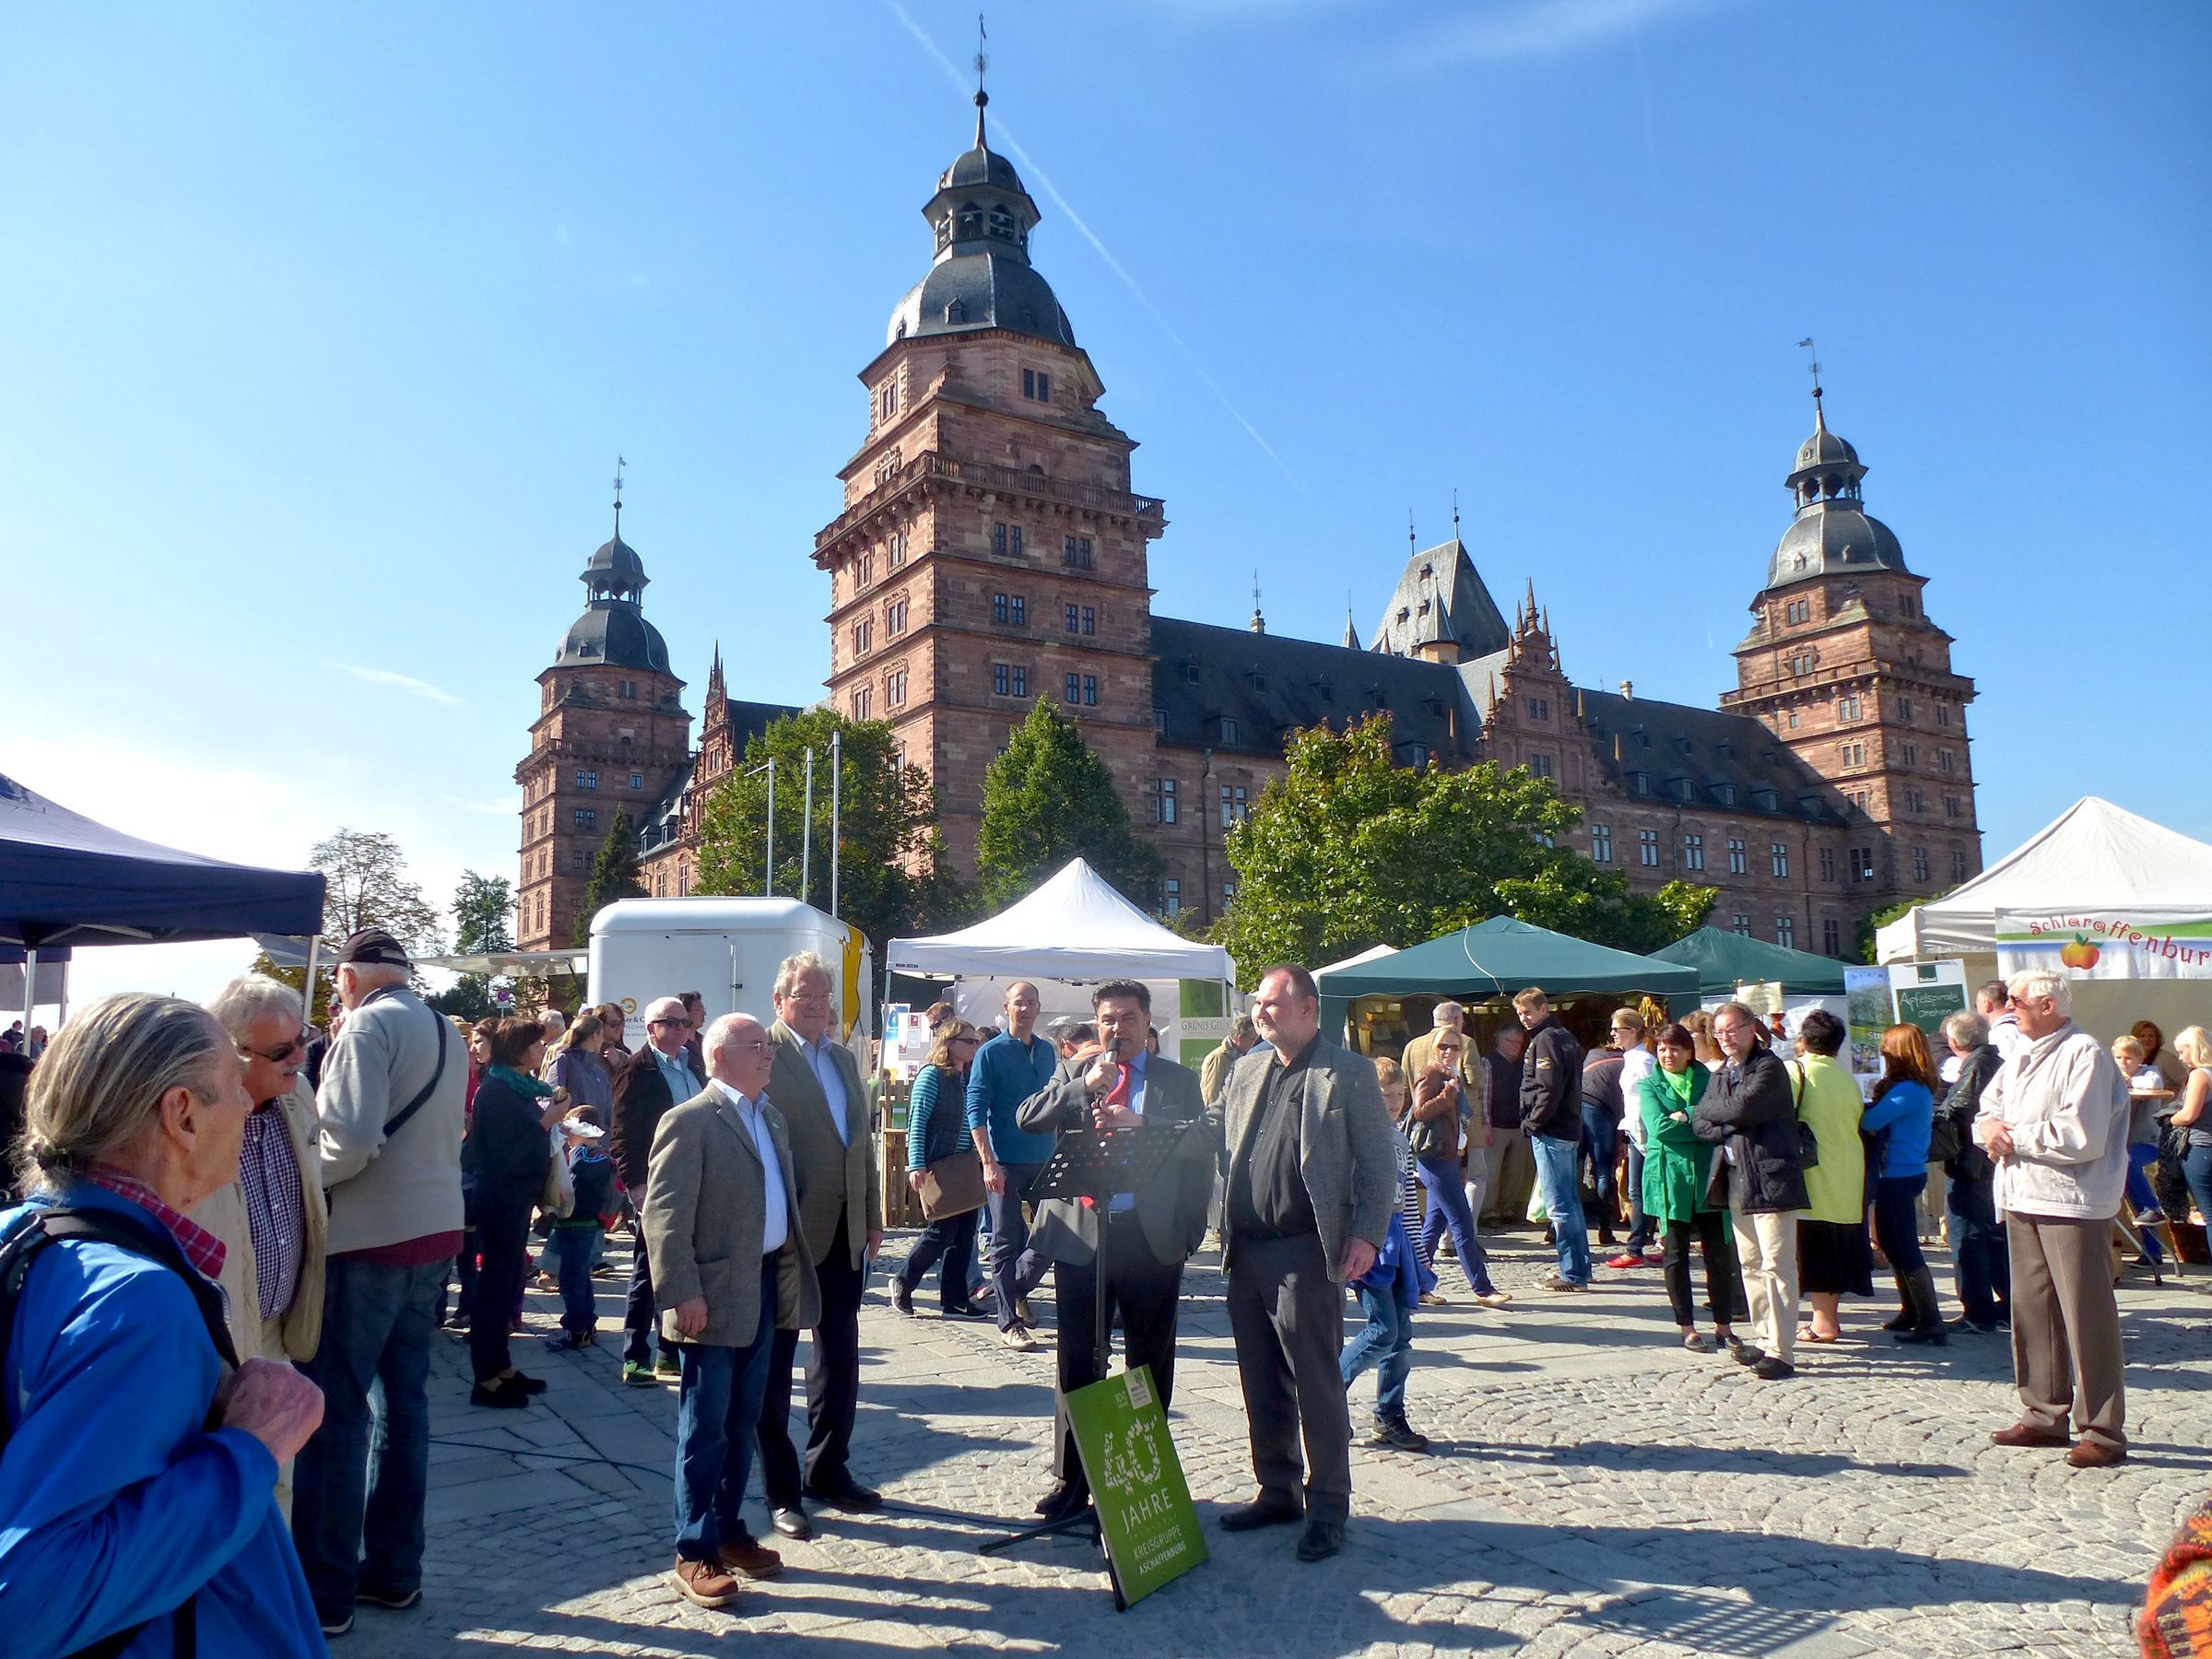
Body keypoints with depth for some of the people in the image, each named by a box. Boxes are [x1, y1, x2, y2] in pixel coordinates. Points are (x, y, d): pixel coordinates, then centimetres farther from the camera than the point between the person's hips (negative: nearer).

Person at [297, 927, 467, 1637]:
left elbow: (352, 1139, -21)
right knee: (403, 1398, 14)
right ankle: (393, 1568, 23)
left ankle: (324, 1590, 10)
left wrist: (302, 1176, -4)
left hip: (368, 1238, -8)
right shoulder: (445, 1032, 13)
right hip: (432, 1230, 8)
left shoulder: (368, 1025, -11)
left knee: (335, 1408, 2)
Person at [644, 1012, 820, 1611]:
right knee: (705, 1427, 3)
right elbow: (664, 1216, -16)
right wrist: (684, 1294, -20)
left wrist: (793, 1274, 10)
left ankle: (730, 1530, 30)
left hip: (766, 1287, 7)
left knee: (743, 1423, 17)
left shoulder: (773, 1119, 14)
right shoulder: (689, 1121, -12)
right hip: (716, 1297, -7)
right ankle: (695, 1552, 15)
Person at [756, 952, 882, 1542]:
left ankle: (829, 1471, 32)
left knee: (841, 1356, 16)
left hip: (844, 1232, 7)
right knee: (775, 1360, 8)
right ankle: (782, 1492, 20)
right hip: (787, 1232, -7)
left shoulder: (843, 1056, 12)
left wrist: (873, 1216, 14)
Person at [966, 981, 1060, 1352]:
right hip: (1006, 1164, -5)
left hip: (1044, 1161, 5)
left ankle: (1017, 1287, 31)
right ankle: (1010, 1323, 10)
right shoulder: (990, 1053, -5)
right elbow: (976, 1110, -9)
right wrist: (989, 1163, -16)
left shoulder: (1048, 1050, 11)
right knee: (1006, 1242, 2)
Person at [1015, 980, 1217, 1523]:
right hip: (1080, 1233, 1)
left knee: (1150, 1363, 10)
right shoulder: (1073, 1072, 9)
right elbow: (1027, 1118, -4)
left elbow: (1204, 1142, -6)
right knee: (1077, 1361, 8)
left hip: (1152, 1236, -1)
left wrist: (1138, 1123, -17)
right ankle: (1071, 1478, 20)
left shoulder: (1178, 1080, 6)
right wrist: (1084, 1085, -15)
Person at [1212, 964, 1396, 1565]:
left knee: (1315, 1384, 1)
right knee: (1261, 1382, 14)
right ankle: (1276, 1491, 28)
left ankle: (1328, 1507, 14)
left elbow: (1379, 1163, -5)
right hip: (1246, 1254, 6)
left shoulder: (1348, 1073, -3)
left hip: (1305, 1255, -6)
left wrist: (1366, 1235, -13)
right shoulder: (1246, 1075, 14)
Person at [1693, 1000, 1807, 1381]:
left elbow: (1742, 1108, -21)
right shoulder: (1721, 1073, 17)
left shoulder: (1769, 1067, -8)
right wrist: (1730, 1127, -9)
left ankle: (1780, 1352, -7)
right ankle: (1764, 1339, 22)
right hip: (1736, 1178, 8)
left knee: (1776, 1264, -8)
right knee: (1750, 1264, 13)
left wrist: (1709, 1111, -3)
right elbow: (1701, 1124, 10)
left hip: (1770, 1178, -8)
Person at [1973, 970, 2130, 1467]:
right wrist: (1989, 1127, -3)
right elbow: (1988, 1109, 20)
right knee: (2031, 1312, 13)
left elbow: (2082, 1137, -20)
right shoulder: (2022, 1057, 16)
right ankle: (2045, 1415, 24)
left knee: (2087, 1318, -2)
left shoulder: (2085, 1054, -12)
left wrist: (2014, 1135, -11)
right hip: (2022, 1201, 9)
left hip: (2072, 1204, -9)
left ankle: (2103, 1431, 5)